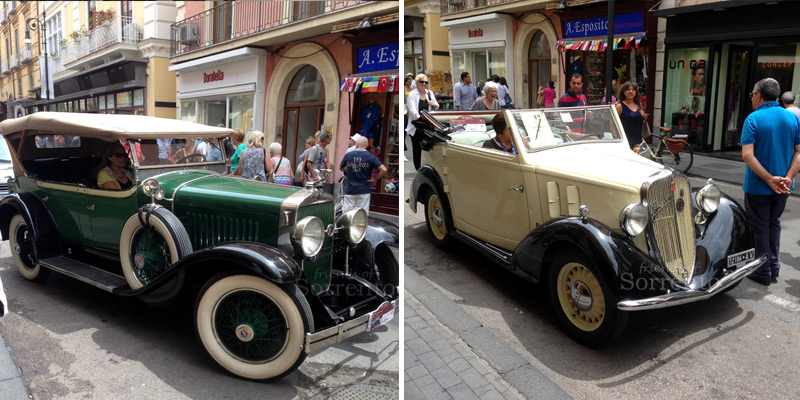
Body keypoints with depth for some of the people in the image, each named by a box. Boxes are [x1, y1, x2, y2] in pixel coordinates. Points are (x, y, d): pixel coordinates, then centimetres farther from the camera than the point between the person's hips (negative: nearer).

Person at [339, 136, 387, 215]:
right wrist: (375, 179, -2)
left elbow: (341, 168, 16)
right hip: (364, 190, -1)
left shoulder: (348, 155, 0)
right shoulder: (371, 157, -6)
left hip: (349, 190, 1)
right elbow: (384, 170, -14)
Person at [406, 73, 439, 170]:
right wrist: (417, 116, -41)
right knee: (417, 150, 3)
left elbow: (437, 107, 19)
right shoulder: (412, 95, -4)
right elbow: (412, 109, -20)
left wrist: (434, 104, -6)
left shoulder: (430, 93, 11)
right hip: (416, 127, -4)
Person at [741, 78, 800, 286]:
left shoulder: (754, 119, -13)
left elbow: (747, 155, -22)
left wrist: (770, 179, -20)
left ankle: (763, 272, 15)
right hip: (783, 187, 5)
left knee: (759, 228, 6)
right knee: (773, 224, 21)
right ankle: (774, 267, 25)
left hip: (757, 186, -5)